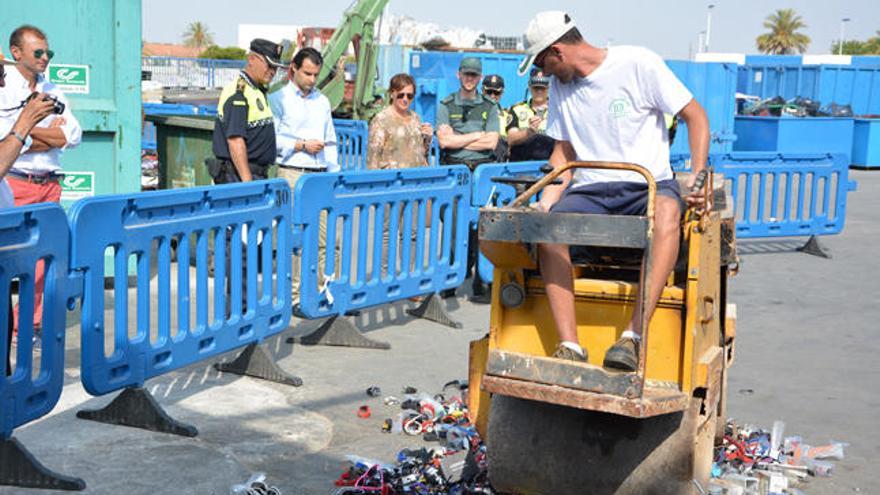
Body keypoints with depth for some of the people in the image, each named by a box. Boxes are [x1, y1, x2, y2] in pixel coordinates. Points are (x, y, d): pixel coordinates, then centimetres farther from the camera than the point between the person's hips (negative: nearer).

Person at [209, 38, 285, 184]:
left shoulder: (259, 90, 17)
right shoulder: (238, 92, -14)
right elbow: (235, 140, -21)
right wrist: (247, 180, -24)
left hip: (258, 175, 10)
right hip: (238, 176, -10)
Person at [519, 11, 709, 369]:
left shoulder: (637, 63, -4)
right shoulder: (559, 85, 12)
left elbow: (695, 116, -2)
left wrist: (697, 176, -15)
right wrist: (546, 202, 1)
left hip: (648, 184, -4)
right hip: (589, 191, 4)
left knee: (668, 209, -39)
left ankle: (634, 336, -44)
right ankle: (569, 347, -32)